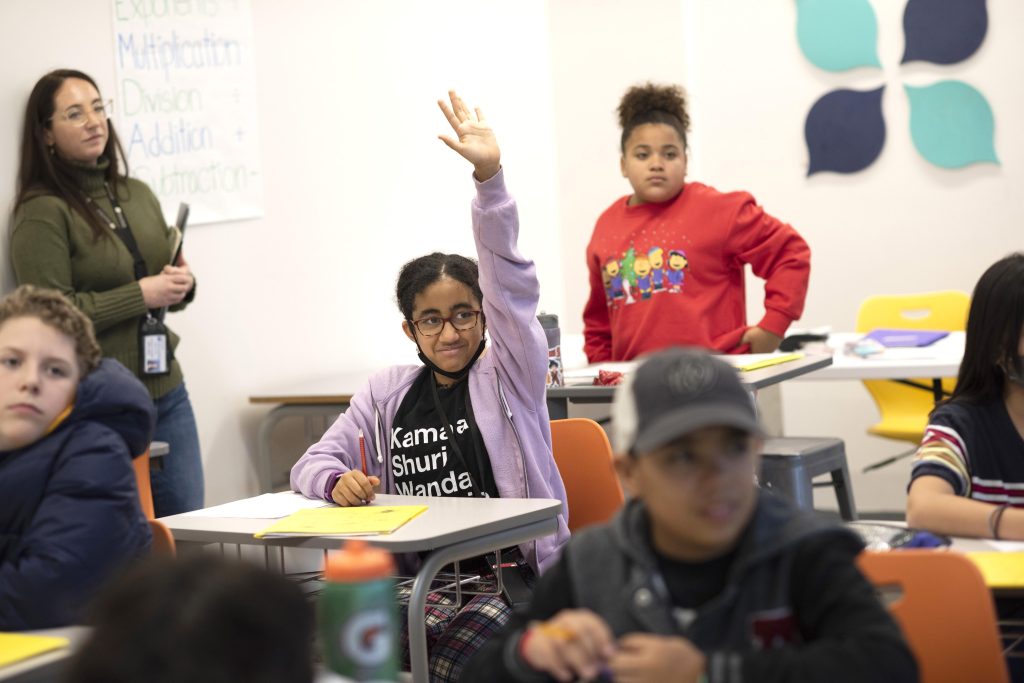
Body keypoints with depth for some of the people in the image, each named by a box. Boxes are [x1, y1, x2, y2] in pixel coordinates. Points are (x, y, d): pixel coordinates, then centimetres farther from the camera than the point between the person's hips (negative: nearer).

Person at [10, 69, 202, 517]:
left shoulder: (138, 195, 13)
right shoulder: (42, 212, -9)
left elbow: (174, 272, 23)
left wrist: (182, 284, -1)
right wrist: (142, 295, -16)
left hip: (166, 393, 7)